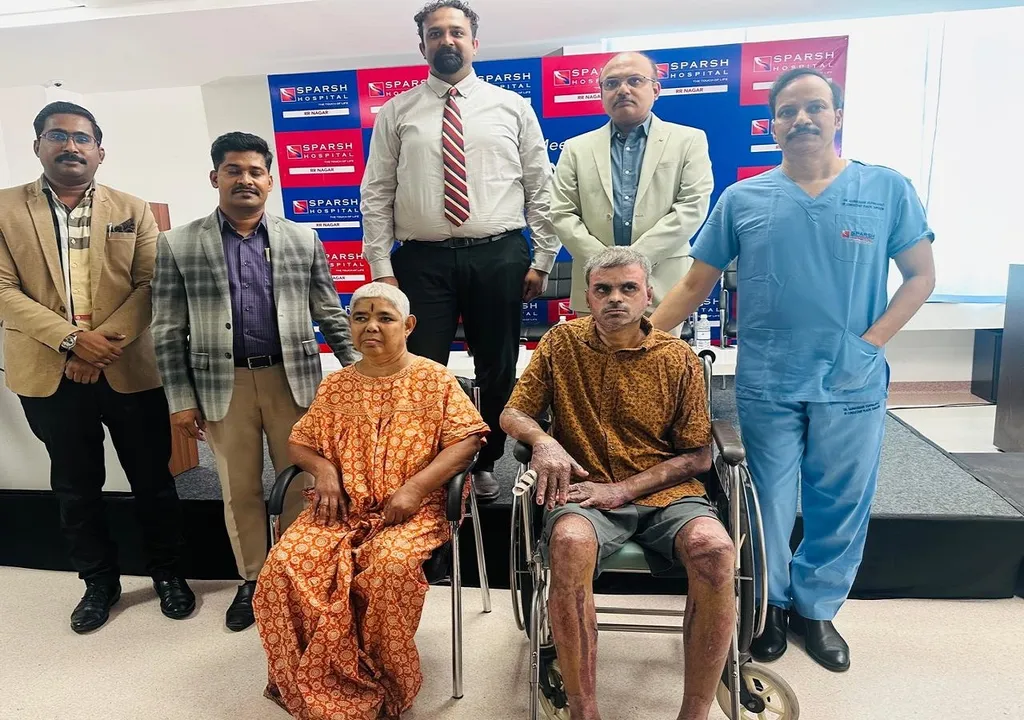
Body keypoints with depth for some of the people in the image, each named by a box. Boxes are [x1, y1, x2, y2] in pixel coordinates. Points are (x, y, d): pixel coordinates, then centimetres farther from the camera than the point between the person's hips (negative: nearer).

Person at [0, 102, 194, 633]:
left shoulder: (132, 210, 6)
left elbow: (150, 285, -3)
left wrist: (108, 341, -15)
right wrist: (72, 338, -16)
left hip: (130, 371, 0)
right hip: (49, 376, 1)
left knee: (153, 480, 9)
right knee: (76, 489, 14)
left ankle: (168, 573, 27)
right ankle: (99, 581, 32)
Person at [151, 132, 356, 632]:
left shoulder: (303, 240, 5)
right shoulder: (177, 245, 2)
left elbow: (330, 315, 7)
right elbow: (168, 331, 1)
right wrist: (180, 399, -2)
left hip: (293, 379, 1)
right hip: (223, 385, 0)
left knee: (300, 485, 9)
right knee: (239, 492, 11)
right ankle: (251, 581, 30)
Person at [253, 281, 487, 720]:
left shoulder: (435, 380, 2)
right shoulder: (335, 386, 13)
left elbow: (466, 441, -6)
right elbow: (299, 443, 18)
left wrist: (415, 487, -17)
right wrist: (324, 470, -6)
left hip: (412, 510, -3)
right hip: (343, 507, 4)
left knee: (392, 567, -33)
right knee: (285, 564, -22)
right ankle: (314, 685, 1)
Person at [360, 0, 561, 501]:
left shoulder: (512, 106, 9)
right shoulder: (396, 113, 9)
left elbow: (541, 189, 7)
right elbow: (376, 194, 6)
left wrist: (542, 261, 1)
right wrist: (381, 268, -2)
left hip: (499, 258, 1)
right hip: (422, 260, 0)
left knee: (498, 371, 10)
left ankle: (485, 466, 29)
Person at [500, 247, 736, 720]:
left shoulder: (680, 359, 4)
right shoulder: (562, 343, 6)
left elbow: (698, 457, 4)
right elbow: (513, 414, 8)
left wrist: (623, 489, -9)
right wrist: (542, 440, -17)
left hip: (665, 491, 1)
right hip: (586, 490, 0)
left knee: (714, 548, -30)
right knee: (570, 542, -34)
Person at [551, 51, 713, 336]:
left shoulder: (689, 141, 7)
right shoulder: (577, 148, 12)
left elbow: (693, 207, -3)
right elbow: (562, 214, 5)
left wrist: (638, 257, -13)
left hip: (662, 284, -1)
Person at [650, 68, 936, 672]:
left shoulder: (888, 190, 1)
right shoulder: (742, 199, 1)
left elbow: (921, 276, 4)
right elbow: (697, 284, 2)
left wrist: (872, 341, -8)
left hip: (852, 385, 1)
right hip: (766, 385, 0)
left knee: (842, 506, 12)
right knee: (767, 504, 12)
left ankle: (816, 607, 36)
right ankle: (769, 606, 34)